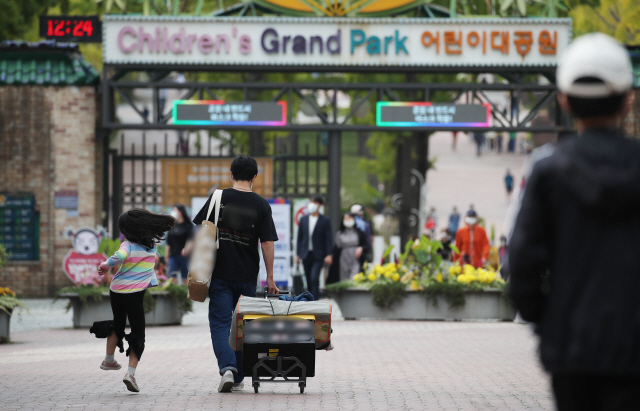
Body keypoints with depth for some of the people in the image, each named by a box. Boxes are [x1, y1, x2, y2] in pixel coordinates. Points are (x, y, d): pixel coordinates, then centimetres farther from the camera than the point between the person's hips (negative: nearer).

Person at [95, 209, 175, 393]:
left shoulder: (128, 245, -10)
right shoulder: (153, 245, 3)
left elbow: (119, 257, -31)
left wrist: (105, 266, -15)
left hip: (117, 291, 0)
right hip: (135, 295, 0)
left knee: (118, 324, 26)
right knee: (138, 334, 3)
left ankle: (109, 359, 40)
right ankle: (131, 372, -13)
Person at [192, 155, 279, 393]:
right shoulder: (261, 206, -2)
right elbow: (267, 243, -5)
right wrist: (270, 277, 1)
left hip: (220, 273, -1)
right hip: (247, 275, 1)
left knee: (220, 323, -1)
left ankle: (227, 368, -23)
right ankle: (238, 378, 18)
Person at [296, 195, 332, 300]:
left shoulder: (325, 220, 0)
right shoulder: (303, 219, 10)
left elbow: (328, 239, -2)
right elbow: (300, 237, 11)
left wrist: (328, 255, -10)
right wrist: (298, 254, 8)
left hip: (318, 255, -4)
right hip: (306, 254, 4)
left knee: (314, 277, -17)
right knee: (309, 279, 7)